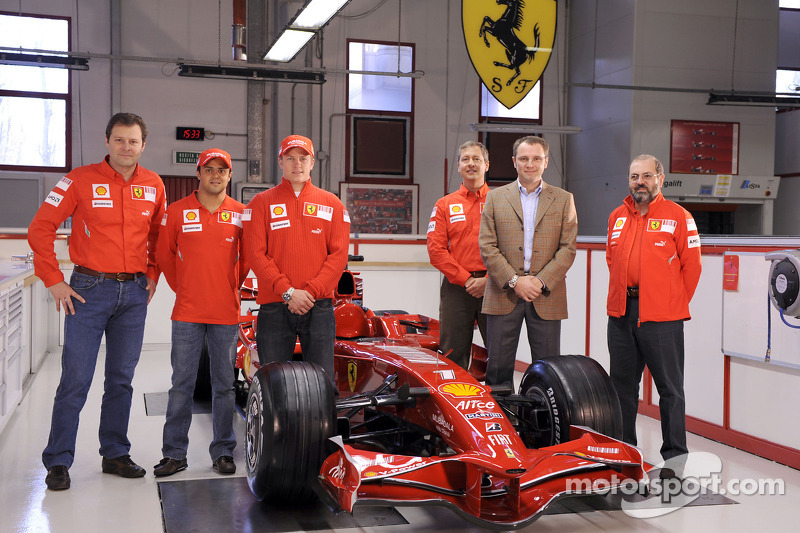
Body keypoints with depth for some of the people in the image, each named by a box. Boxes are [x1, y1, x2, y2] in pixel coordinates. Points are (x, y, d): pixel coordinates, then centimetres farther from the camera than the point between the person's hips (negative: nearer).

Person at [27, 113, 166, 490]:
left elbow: (159, 236, 20)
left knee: (121, 378, 10)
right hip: (89, 289, -3)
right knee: (76, 378, -3)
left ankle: (115, 454, 22)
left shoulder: (154, 186, 6)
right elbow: (40, 229, -4)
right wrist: (53, 281, -7)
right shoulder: (81, 180, -5)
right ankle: (58, 462, 7)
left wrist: (153, 276, 10)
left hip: (134, 293, 4)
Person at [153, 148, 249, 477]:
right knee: (181, 385, 4)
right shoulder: (177, 212, 2)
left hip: (226, 314, 1)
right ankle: (174, 453, 13)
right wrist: (181, 287, 12)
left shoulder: (241, 214, 4)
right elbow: (164, 255, 12)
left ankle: (223, 451, 18)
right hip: (187, 313, -1)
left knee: (224, 385, 8)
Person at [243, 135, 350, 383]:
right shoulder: (262, 203, 8)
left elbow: (339, 255, 3)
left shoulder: (331, 204, 11)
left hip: (319, 307, 1)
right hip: (274, 308, 0)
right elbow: (256, 254, -1)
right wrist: (287, 291, -12)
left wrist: (311, 292, -10)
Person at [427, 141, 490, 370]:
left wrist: (489, 279, -10)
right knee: (453, 353, 2)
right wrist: (465, 279, -8)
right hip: (456, 288, 1)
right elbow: (436, 249, 2)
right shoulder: (444, 205, 11)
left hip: (493, 287, 0)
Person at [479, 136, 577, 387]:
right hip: (504, 296, 0)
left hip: (547, 297, 0)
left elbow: (568, 248, 2)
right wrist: (514, 281, -10)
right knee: (498, 369, 2)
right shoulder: (495, 197, 9)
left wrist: (541, 282, -10)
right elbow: (487, 246, 1)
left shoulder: (564, 199, 10)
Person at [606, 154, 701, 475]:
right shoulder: (617, 217, 13)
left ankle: (675, 457, 10)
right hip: (620, 314, 5)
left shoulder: (678, 216, -2)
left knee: (669, 388, 1)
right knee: (622, 384, 13)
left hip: (661, 317, -5)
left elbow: (691, 265, -1)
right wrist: (623, 295, 14)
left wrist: (675, 304, 0)